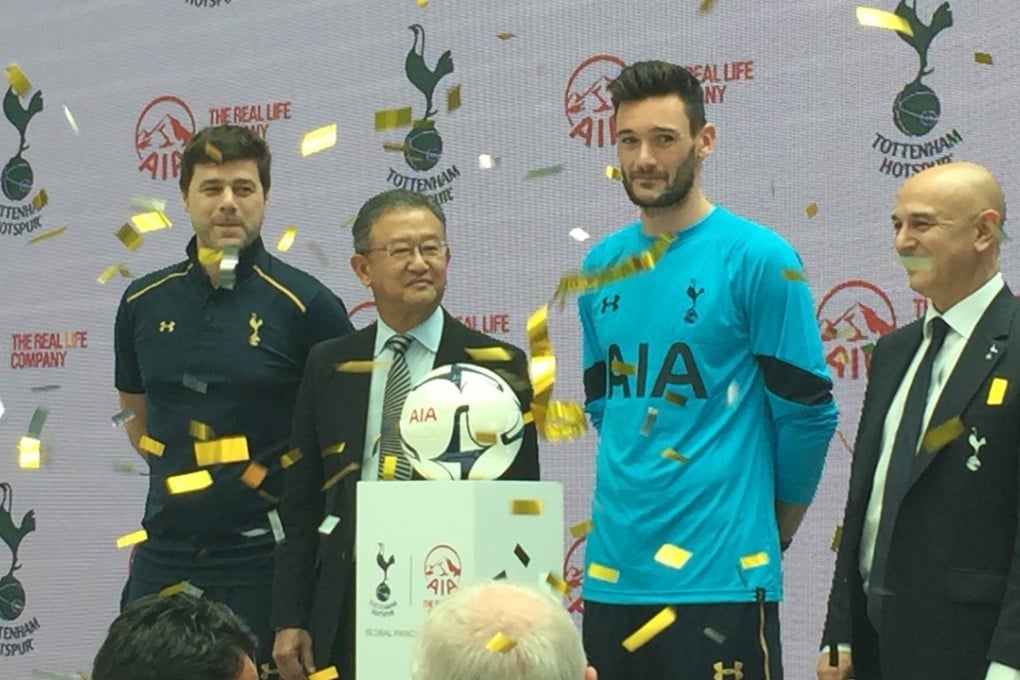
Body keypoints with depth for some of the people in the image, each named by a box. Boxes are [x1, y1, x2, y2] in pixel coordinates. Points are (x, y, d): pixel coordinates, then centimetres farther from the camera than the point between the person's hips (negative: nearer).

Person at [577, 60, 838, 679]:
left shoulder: (759, 258, -8)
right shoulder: (600, 267, 9)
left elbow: (808, 414, -5)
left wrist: (772, 532, 6)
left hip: (720, 577, -5)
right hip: (612, 573, 5)